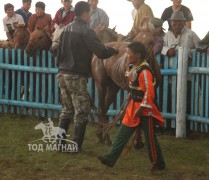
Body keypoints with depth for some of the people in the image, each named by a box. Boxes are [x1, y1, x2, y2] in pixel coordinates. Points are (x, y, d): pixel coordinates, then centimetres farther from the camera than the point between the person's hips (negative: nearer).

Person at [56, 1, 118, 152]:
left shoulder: (66, 29, 10)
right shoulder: (86, 31, -13)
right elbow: (102, 53, -16)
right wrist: (115, 50, 1)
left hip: (63, 74, 8)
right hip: (77, 77, -8)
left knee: (67, 110, 16)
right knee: (81, 112, 1)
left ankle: (60, 143, 16)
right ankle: (76, 146, 1)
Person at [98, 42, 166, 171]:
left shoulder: (145, 72, -22)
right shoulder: (132, 68, 7)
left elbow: (149, 93, -24)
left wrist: (141, 108, -22)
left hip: (146, 111, -9)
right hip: (134, 107, 9)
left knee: (150, 138, 2)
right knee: (123, 134, 6)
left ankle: (159, 164, 16)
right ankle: (111, 158, 8)